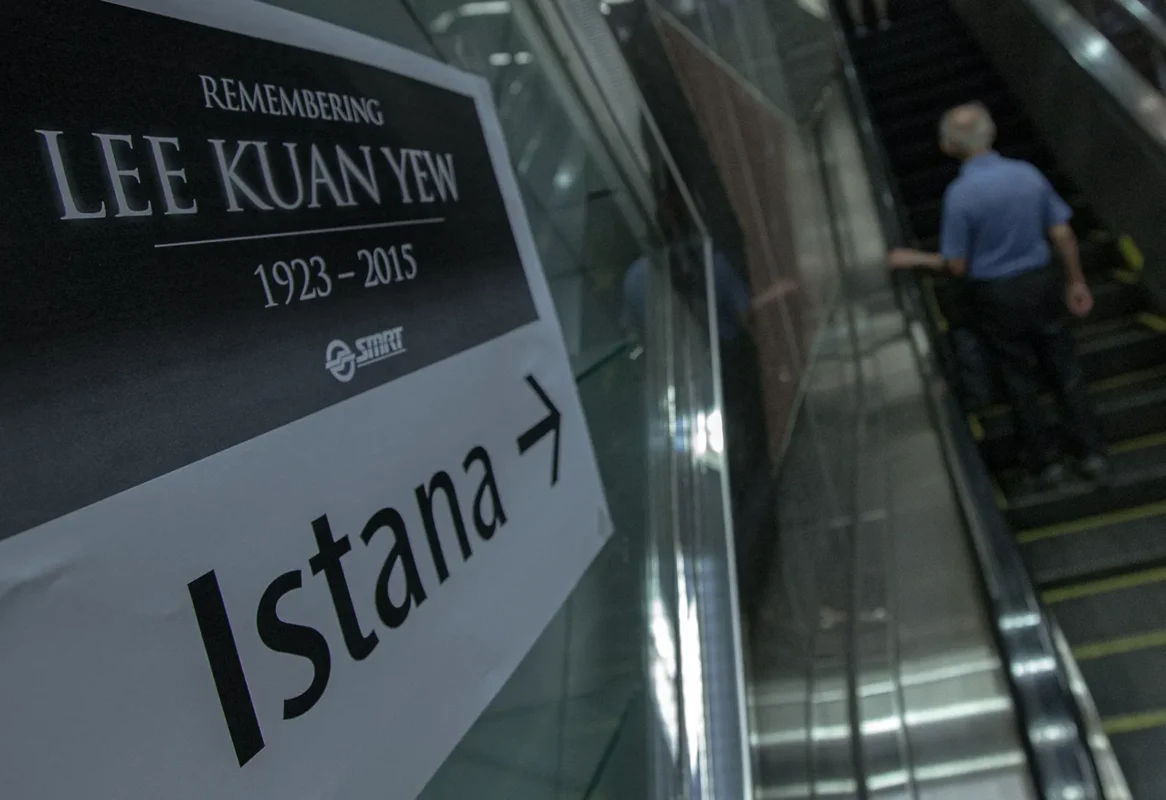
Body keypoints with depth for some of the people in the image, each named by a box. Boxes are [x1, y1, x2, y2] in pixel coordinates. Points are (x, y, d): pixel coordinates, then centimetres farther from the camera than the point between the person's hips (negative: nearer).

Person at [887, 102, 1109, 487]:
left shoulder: (959, 194, -19)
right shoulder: (1029, 174, -6)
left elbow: (956, 265, -14)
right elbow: (1063, 234, 0)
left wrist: (913, 259, 1)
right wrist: (1076, 282, 12)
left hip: (996, 297, -3)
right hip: (1041, 284, 3)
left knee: (1019, 380, 13)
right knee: (1066, 371, 15)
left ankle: (1046, 461, 24)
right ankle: (1091, 454, 22)